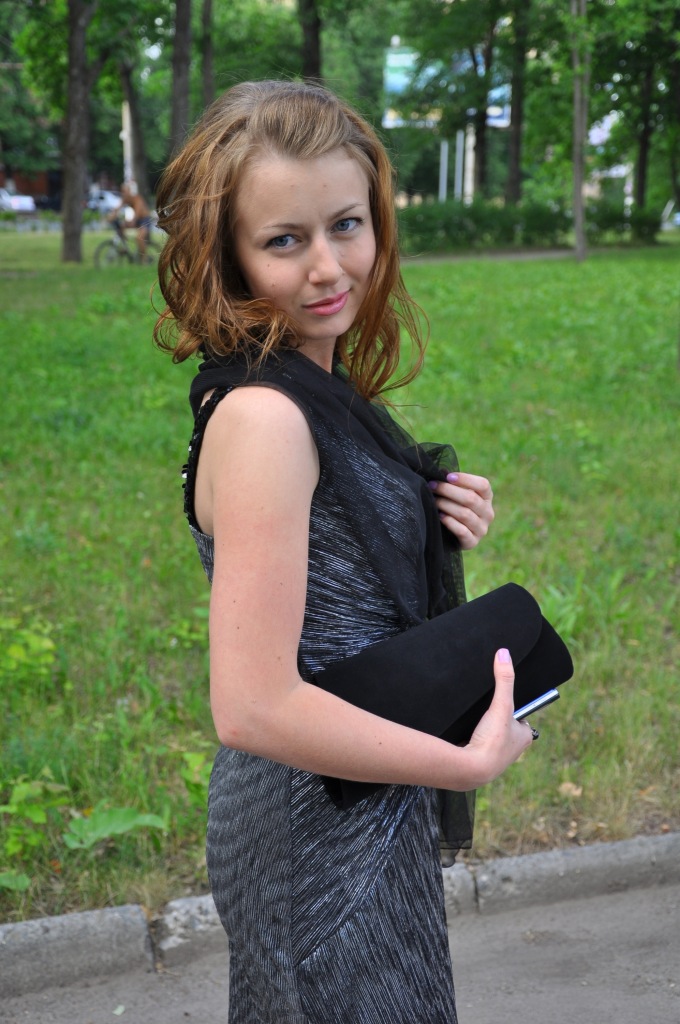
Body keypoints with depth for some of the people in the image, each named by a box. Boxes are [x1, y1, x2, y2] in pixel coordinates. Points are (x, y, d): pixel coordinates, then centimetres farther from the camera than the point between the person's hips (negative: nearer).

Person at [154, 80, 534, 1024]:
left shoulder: (321, 388, 3)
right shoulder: (261, 416, -26)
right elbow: (253, 707, -29)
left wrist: (438, 525, -4)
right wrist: (470, 763, -20)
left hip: (367, 812, 9)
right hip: (319, 835, -9)